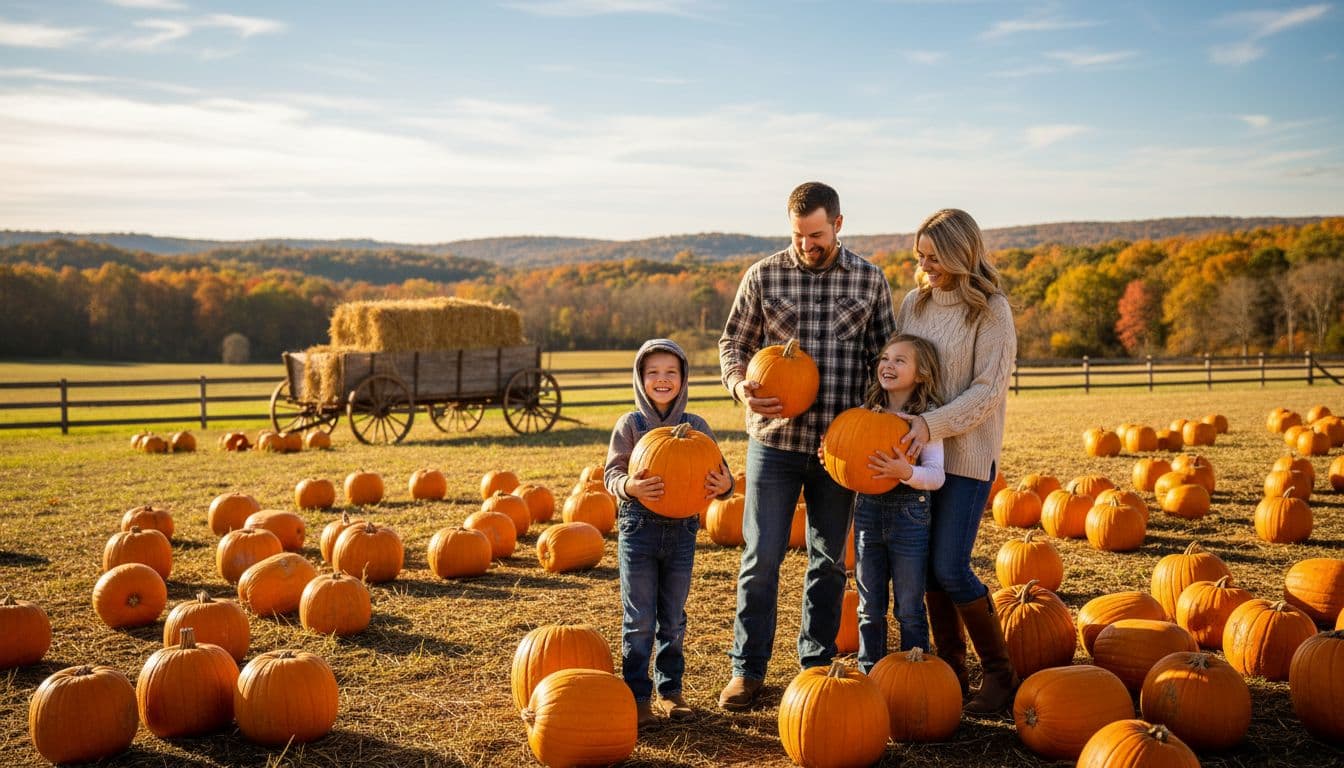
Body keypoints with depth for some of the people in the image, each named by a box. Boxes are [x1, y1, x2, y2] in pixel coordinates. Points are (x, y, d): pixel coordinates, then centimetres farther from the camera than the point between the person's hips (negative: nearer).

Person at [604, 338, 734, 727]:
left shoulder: (696, 427, 2)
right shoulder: (630, 424, -4)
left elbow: (717, 474, 3)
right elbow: (611, 473, -7)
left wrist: (725, 485, -20)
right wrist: (629, 486, -28)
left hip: (682, 530, 2)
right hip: (639, 528, -2)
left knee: (673, 619, 13)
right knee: (639, 621, 2)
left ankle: (670, 689, 27)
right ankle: (638, 695, 13)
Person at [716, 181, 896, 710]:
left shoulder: (869, 280, 2)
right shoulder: (763, 276, -1)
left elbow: (884, 354, 8)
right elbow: (732, 342, 6)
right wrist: (741, 385, -15)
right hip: (775, 439, -1)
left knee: (829, 560, 11)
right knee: (762, 557, 2)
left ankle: (816, 664, 26)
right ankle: (748, 668, 16)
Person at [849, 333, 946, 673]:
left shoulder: (927, 417, -8)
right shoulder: (866, 411, 5)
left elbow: (936, 475, -13)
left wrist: (907, 473, -32)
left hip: (909, 514, -4)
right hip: (867, 510, 4)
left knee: (909, 609, 6)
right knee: (870, 606, 14)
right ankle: (869, 672, 26)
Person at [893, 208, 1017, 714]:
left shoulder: (991, 310, -8)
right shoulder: (913, 302, 8)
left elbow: (988, 389, -13)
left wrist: (933, 424, -24)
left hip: (966, 454, -5)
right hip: (916, 450, 5)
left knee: (950, 568, -8)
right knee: (928, 566, 7)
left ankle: (999, 673, 11)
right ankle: (951, 671, 21)